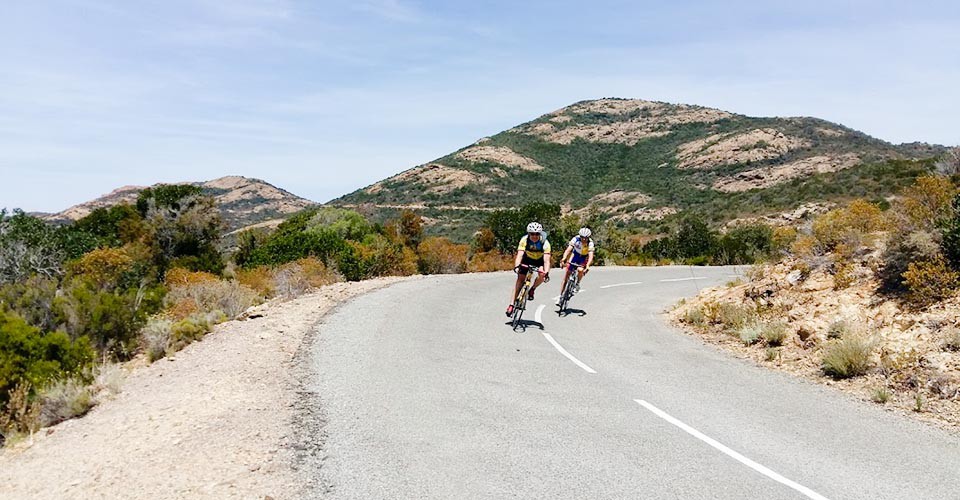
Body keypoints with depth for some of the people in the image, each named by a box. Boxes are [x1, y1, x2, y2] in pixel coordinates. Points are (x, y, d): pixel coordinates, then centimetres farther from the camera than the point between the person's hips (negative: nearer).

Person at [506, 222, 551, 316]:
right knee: (520, 279, -11)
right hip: (527, 259, 1)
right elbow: (519, 254, -39)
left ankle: (532, 289, 0)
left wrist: (546, 272, -55)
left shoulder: (545, 243, -32)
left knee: (542, 275, -30)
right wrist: (516, 266, -56)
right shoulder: (524, 240, -29)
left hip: (539, 260, -1)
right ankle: (511, 305, -9)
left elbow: (546, 260, -39)